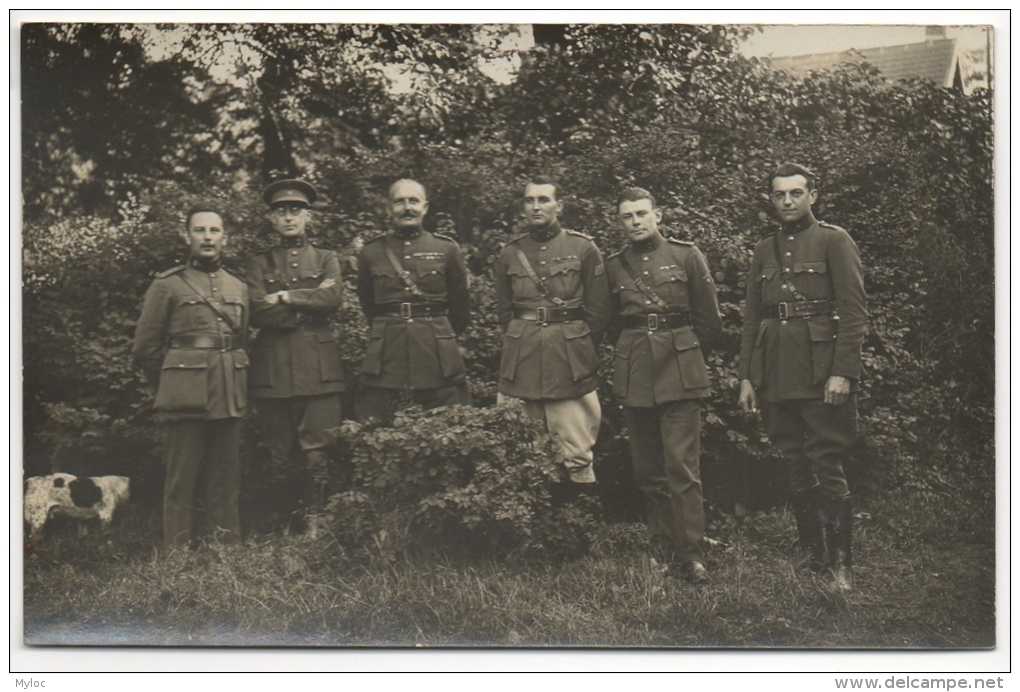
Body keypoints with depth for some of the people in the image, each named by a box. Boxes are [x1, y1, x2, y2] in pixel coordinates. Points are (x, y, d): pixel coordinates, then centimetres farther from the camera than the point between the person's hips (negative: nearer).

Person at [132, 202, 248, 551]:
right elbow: (145, 349, 3)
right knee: (181, 482, 0)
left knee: (227, 480, 8)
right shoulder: (167, 285, 0)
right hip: (186, 401, -4)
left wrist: (233, 385, 14)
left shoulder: (238, 288, 14)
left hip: (230, 400, 4)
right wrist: (172, 387, 9)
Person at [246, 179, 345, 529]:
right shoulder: (260, 263, 14)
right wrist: (308, 306, -5)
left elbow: (333, 299, -6)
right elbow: (257, 312, -3)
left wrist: (285, 297, -5)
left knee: (316, 454, -7)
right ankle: (284, 527, 9)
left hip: (318, 368, 0)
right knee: (280, 457, 2)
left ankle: (315, 525, -2)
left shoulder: (326, 259, 15)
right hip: (273, 368, 1)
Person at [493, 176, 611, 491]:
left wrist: (578, 348, 5)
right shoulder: (510, 253, 9)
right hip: (521, 359, 3)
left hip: (571, 360, -2)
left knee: (576, 453, -4)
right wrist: (521, 344, 10)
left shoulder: (583, 248, 1)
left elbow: (599, 311, 4)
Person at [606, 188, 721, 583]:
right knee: (647, 469, 7)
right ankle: (662, 547, 18)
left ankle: (691, 553, -3)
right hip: (633, 377, 3)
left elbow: (710, 321, 6)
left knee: (682, 466, -8)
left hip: (680, 375, -3)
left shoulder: (686, 256, 2)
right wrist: (635, 355, 13)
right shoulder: (613, 266, 9)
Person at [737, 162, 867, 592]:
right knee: (795, 468, 9)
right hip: (775, 375, 5)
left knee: (827, 467, -6)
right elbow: (752, 318, 16)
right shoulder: (764, 251, 16)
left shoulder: (834, 241, 0)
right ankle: (812, 556, 18)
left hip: (821, 372, -5)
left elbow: (854, 311, -6)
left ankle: (841, 563, 2)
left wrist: (843, 372, -14)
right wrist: (746, 376, 9)